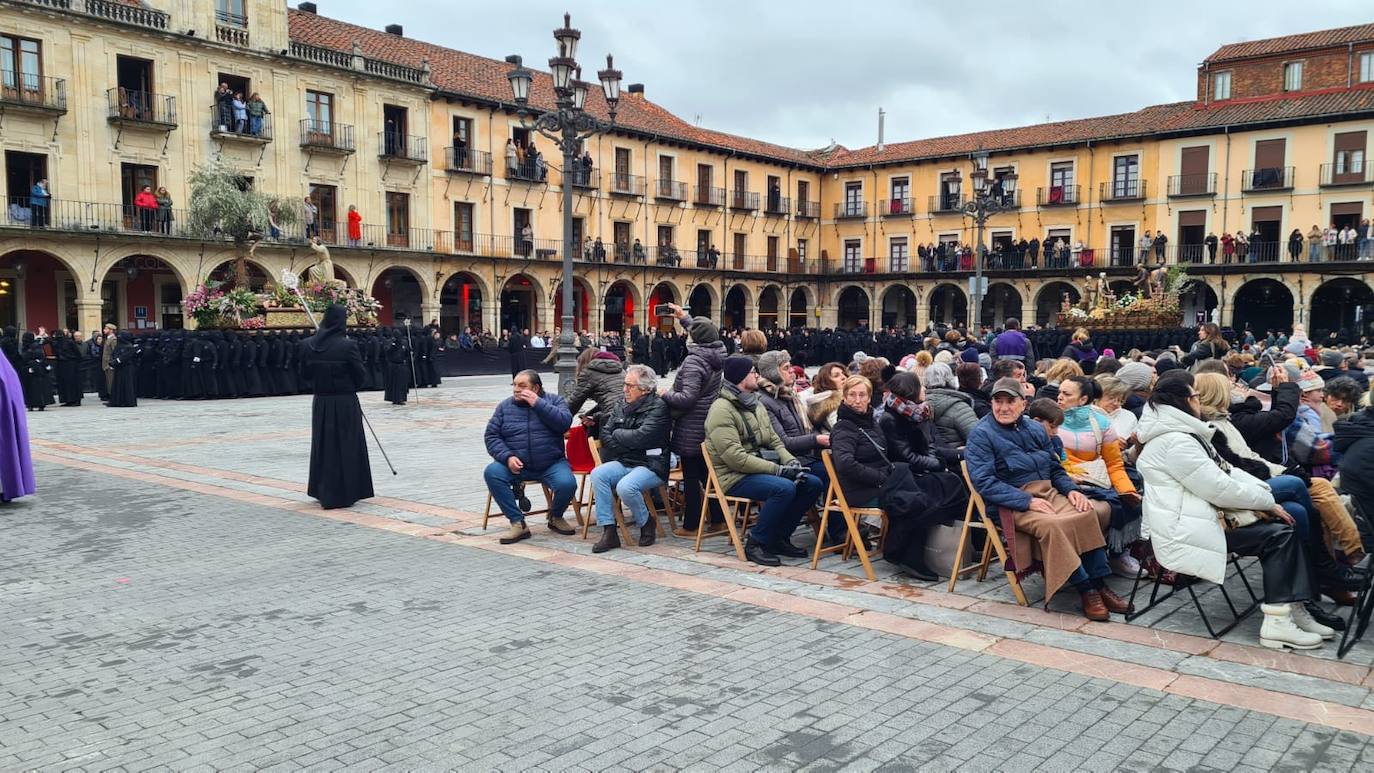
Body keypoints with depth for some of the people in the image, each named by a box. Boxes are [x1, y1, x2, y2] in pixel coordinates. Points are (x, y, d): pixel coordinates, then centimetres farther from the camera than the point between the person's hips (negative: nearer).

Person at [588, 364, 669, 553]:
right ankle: (609, 531, -17)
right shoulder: (619, 404, 11)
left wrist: (616, 434, -4)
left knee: (625, 487, -32)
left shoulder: (657, 407, -8)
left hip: (650, 466, -6)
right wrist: (626, 446, -8)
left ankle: (647, 522, 0)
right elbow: (604, 434, 7)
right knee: (598, 474, -22)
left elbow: (641, 437, -19)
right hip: (624, 463, 6)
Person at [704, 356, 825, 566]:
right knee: (784, 488, -32)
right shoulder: (721, 410, -14)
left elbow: (774, 441, 17)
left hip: (762, 469, 9)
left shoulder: (756, 405, 16)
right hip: (735, 477, -9)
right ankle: (755, 543, -15)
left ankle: (779, 537, 6)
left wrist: (791, 462, -5)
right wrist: (777, 469, -22)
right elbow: (734, 457, -22)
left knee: (812, 483, -4)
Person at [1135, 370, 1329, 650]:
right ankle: (1278, 622, -11)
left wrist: (1263, 492, 1)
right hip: (1183, 532, -10)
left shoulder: (1180, 433, 15)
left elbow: (1224, 471, 15)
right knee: (1278, 534, -12)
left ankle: (1292, 609, 1)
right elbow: (1219, 488, -19)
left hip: (1199, 513, 10)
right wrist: (1268, 502, -7)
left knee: (1282, 528, 2)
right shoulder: (1175, 441, -19)